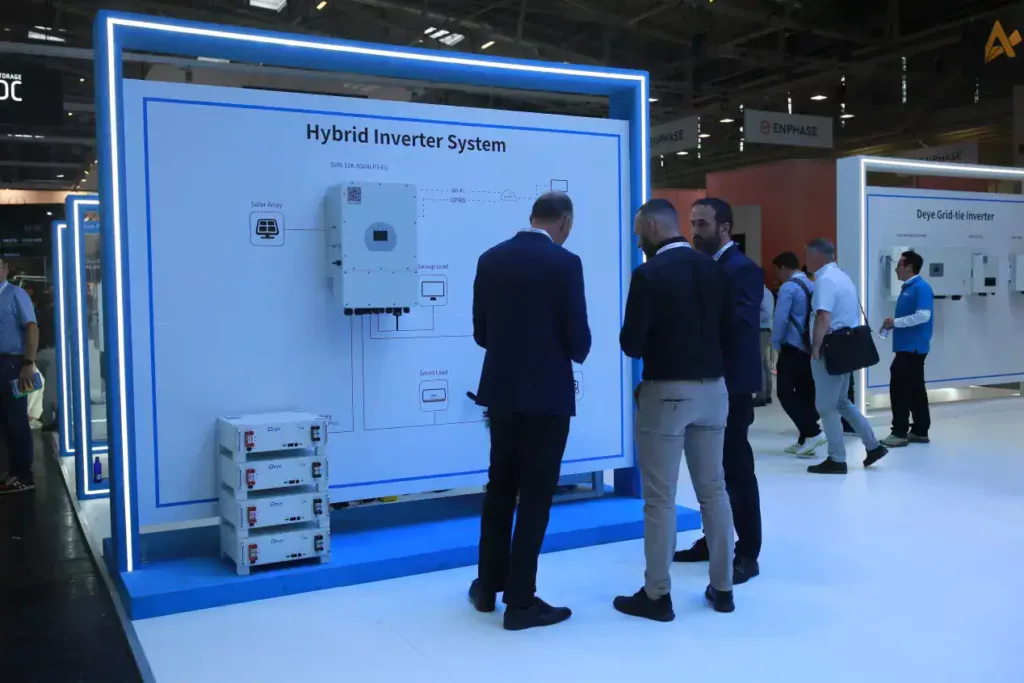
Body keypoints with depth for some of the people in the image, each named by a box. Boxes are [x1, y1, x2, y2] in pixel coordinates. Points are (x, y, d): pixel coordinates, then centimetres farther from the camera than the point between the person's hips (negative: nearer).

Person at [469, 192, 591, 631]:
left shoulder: (490, 259, 4)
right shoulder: (565, 263, -12)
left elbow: (480, 333, 8)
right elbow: (579, 338, -12)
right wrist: (575, 355, 10)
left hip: (501, 390, 6)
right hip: (547, 393, -5)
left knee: (500, 488, 17)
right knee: (535, 496, 3)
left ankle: (488, 585, 28)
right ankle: (520, 601, 10)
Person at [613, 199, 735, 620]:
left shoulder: (649, 273, -13)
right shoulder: (713, 269, 5)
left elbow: (631, 343, -15)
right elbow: (724, 327, 8)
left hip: (665, 391, -6)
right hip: (712, 388, 6)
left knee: (660, 498, 2)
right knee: (713, 490, 14)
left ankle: (657, 595, 10)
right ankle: (722, 587, 23)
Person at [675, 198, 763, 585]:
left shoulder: (742, 269, -13)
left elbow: (741, 325, -25)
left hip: (730, 384, -8)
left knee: (737, 470, 0)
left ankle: (748, 553, 10)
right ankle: (714, 540, 29)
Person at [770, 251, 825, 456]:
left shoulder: (788, 287, -12)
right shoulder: (813, 286, 11)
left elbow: (780, 318, -16)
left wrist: (776, 343, -3)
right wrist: (815, 342, 17)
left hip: (792, 349, -8)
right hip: (811, 349, 8)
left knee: (786, 394, -1)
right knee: (806, 394, 11)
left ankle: (812, 433, -11)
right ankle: (804, 440, 14)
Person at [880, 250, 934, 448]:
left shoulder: (921, 287, -13)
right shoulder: (907, 287, 16)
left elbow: (923, 316, -23)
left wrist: (896, 322, -17)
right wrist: (894, 324, 6)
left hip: (913, 347, -10)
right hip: (907, 346, 10)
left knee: (899, 388, -8)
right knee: (915, 390, 12)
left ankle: (900, 432, -2)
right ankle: (920, 431, 18)